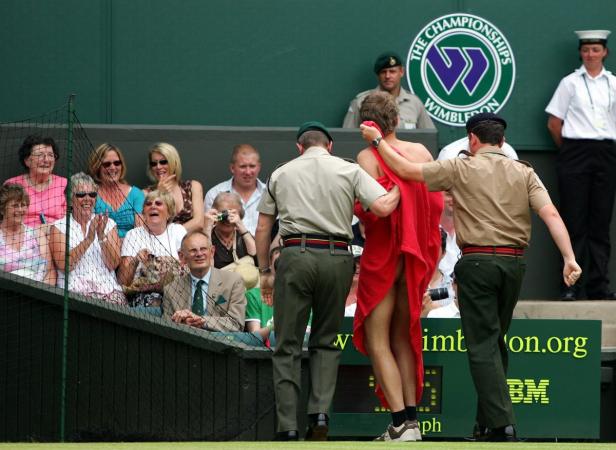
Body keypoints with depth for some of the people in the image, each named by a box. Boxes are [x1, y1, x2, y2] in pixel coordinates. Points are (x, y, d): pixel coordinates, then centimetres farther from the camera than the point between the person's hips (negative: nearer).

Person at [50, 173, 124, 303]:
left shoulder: (108, 224, 15)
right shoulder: (59, 227, 8)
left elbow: (112, 265, 3)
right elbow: (64, 266, -7)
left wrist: (102, 236, -11)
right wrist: (89, 239, -15)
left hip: (107, 287, 2)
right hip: (74, 289, -2)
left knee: (116, 300, -30)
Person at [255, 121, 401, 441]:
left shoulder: (281, 174, 15)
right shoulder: (349, 171, 10)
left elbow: (263, 229, 14)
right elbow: (382, 207, -4)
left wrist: (264, 272, 20)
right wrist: (397, 191, 17)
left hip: (296, 255, 0)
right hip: (337, 258, 1)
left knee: (288, 346, 4)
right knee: (325, 342, 16)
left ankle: (287, 428, -2)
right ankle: (320, 412, -3)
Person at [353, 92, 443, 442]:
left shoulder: (369, 157, -13)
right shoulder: (422, 153, 3)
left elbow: (373, 209, -21)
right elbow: (438, 204, 4)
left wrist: (356, 207, -1)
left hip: (382, 255, -5)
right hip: (418, 255, 6)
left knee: (377, 342, 0)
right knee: (403, 339, 15)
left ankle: (400, 422, -10)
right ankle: (412, 417, 11)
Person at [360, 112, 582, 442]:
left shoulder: (461, 169, 0)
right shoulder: (524, 173, 8)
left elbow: (405, 170, 4)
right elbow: (550, 214, -5)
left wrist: (377, 140, 18)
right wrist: (569, 258, -11)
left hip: (477, 263, -4)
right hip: (514, 263, 4)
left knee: (483, 345, -5)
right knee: (496, 341, 16)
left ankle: (501, 423, -17)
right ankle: (488, 422, 19)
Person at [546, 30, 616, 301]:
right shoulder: (570, 83, 3)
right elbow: (554, 123, 5)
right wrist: (568, 149, 7)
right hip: (575, 154, -2)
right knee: (574, 221, -4)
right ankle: (569, 285, -2)